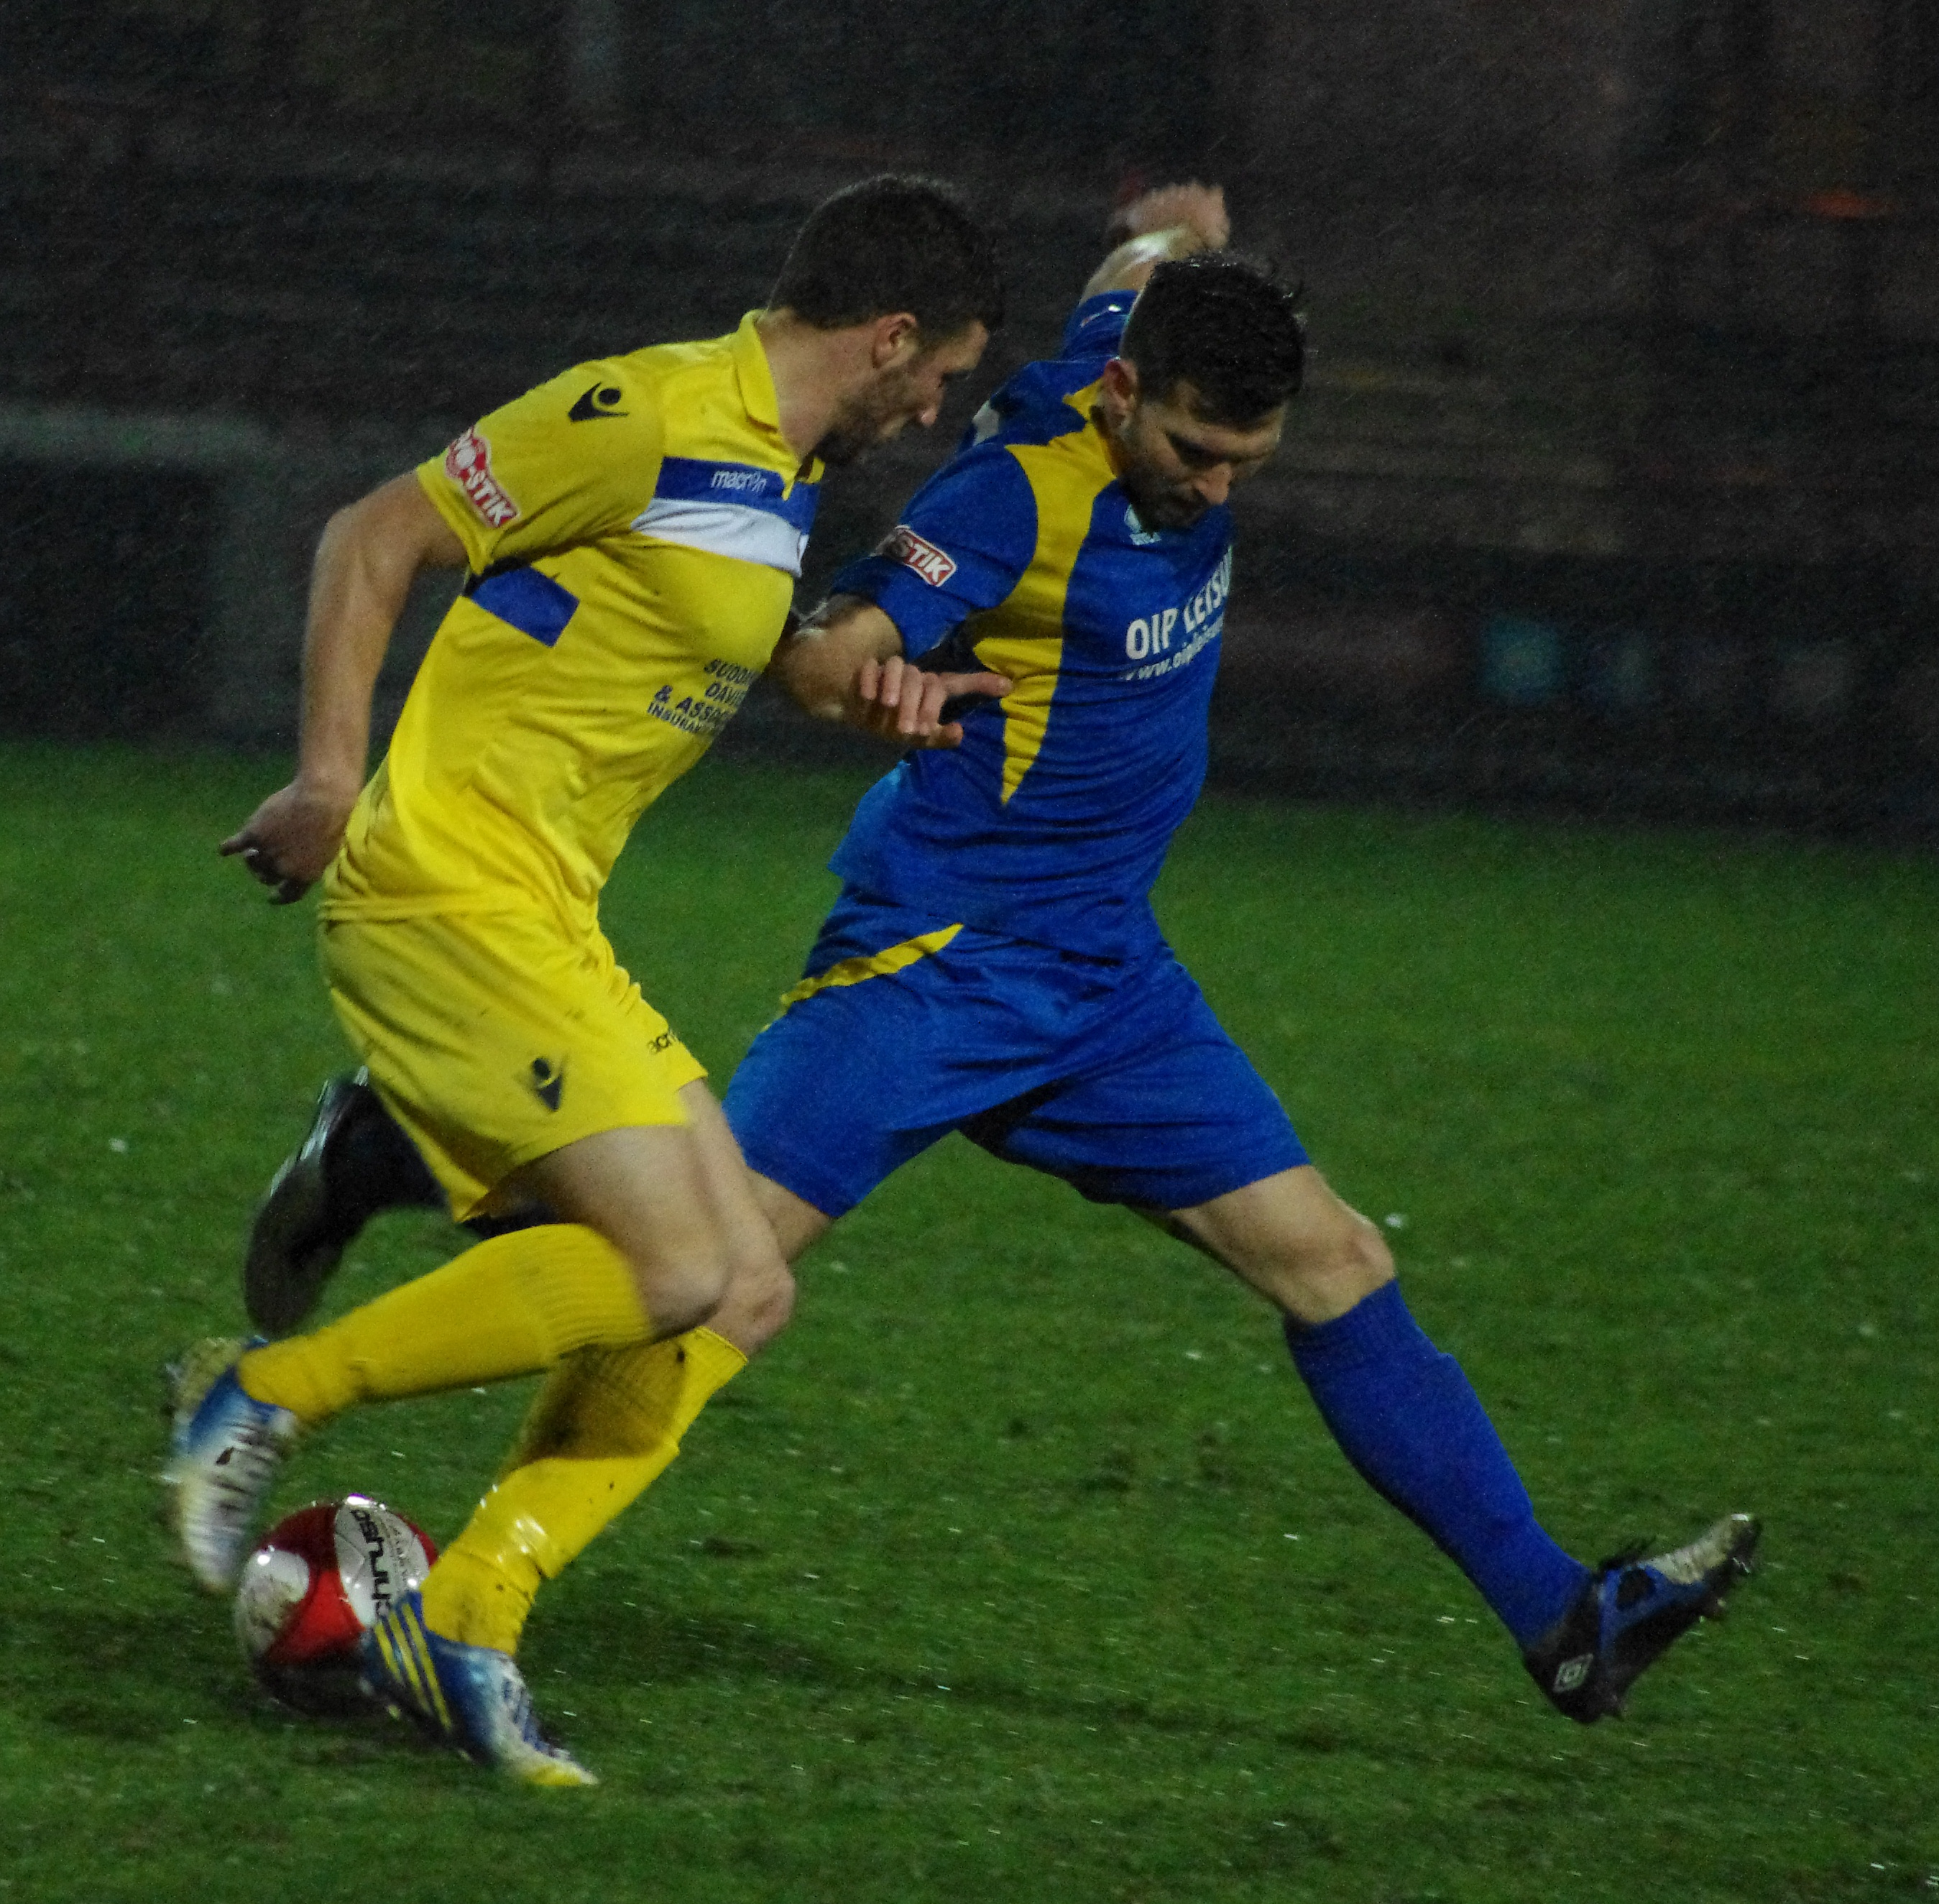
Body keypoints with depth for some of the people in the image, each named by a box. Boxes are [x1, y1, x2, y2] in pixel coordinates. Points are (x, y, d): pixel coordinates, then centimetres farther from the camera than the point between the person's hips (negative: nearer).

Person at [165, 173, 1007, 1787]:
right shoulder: (654, 416, -12)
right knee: (666, 1271, -18)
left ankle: (453, 1617, 2)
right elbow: (375, 539, -10)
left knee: (740, 1287, 3)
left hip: (546, 926, 10)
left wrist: (893, 691, 16)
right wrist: (329, 777, -17)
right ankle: (261, 1399, -7)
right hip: (448, 892, -10)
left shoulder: (784, 470, 16)